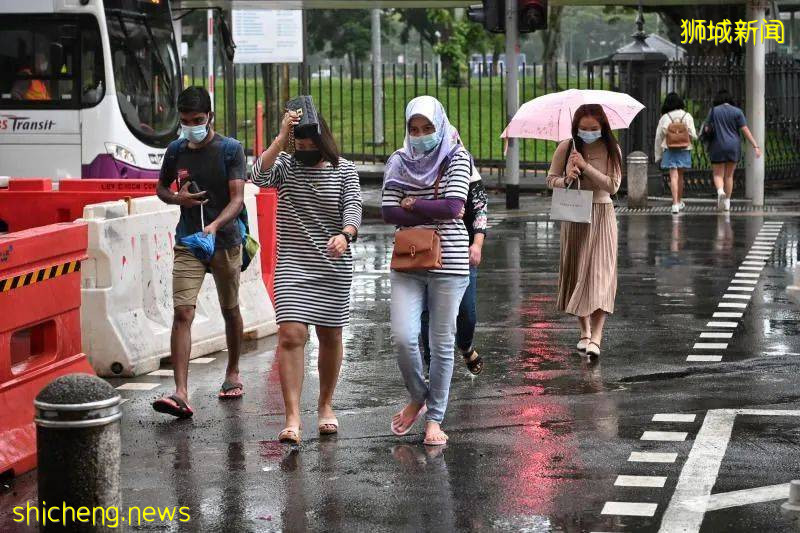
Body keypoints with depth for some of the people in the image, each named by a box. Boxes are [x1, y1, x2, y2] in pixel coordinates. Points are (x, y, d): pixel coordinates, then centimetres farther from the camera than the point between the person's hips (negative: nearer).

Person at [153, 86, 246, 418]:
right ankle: (180, 394, -21)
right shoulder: (175, 151, 4)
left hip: (225, 241, -1)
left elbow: (238, 199, -14)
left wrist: (215, 225, -32)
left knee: (230, 310, 15)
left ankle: (233, 372, 38)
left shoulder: (230, 150, -6)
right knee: (182, 313, -13)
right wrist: (178, 198, -5)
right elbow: (161, 188, 19)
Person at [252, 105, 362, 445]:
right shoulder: (286, 165, 5)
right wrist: (282, 136, -19)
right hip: (292, 266, -1)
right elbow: (259, 175, -16)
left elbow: (353, 207, -10)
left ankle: (325, 405, 30)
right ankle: (292, 418, -15)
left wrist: (345, 235, -31)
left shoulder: (344, 170, 4)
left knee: (330, 337, 10)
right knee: (291, 334, -14)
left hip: (334, 268, 1)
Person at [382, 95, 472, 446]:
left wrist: (412, 204, -3)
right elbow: (389, 212, -2)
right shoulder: (399, 162, 7)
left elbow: (453, 206, -12)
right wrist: (435, 212, -8)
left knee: (442, 344, 3)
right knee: (403, 337, -10)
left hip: (448, 263, -2)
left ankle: (435, 418, 15)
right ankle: (417, 397, 17)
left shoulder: (457, 158, 0)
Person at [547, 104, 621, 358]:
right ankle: (584, 331, 20)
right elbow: (551, 179, 4)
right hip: (573, 215, 2)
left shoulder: (611, 150, -5)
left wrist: (586, 167, -21)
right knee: (576, 270, 7)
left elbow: (613, 185, -13)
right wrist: (566, 180, -17)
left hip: (601, 215, -2)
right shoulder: (566, 148, -2)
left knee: (600, 272, -10)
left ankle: (596, 337, -14)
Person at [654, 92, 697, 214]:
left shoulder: (664, 118, -4)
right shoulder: (687, 116, -3)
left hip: (669, 150, -1)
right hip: (684, 150, 2)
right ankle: (679, 202, 29)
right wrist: (694, 137, 21)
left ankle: (675, 203, -16)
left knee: (673, 176, -5)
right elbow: (693, 136, -4)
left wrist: (658, 154, 9)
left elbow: (658, 137, 0)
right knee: (680, 175, 16)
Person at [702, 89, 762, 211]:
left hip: (718, 148, -2)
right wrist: (756, 146, -7)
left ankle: (720, 191, -25)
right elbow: (746, 130, -6)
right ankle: (727, 203, 16)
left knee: (718, 175, 5)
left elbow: (706, 129, -1)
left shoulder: (713, 111, -2)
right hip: (733, 147, 2)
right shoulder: (737, 111, -1)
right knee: (729, 175, 15)